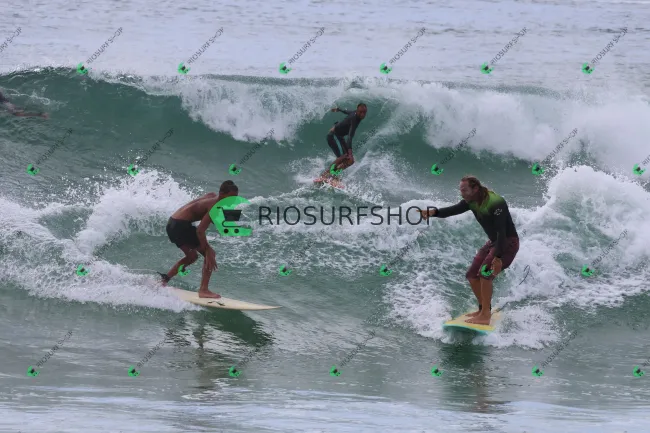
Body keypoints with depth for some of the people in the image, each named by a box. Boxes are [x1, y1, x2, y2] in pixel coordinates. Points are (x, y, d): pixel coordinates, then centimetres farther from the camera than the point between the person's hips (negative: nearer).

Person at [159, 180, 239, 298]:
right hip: (181, 225, -10)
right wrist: (208, 251, -25)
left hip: (172, 224, 10)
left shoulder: (212, 196, 9)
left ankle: (165, 278, 25)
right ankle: (203, 290, -10)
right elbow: (200, 230, -25)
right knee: (210, 253, -6)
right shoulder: (214, 207, -18)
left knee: (192, 256, 27)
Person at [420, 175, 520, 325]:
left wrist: (498, 257, -35)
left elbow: (501, 232, -31)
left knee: (485, 273, -24)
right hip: (493, 242, 9)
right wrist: (433, 212, -33)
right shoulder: (471, 201, -3)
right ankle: (484, 309, 25)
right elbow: (453, 210, -14)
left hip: (508, 243, -9)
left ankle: (485, 316, -21)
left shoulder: (495, 203, -28)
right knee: (472, 275, 7)